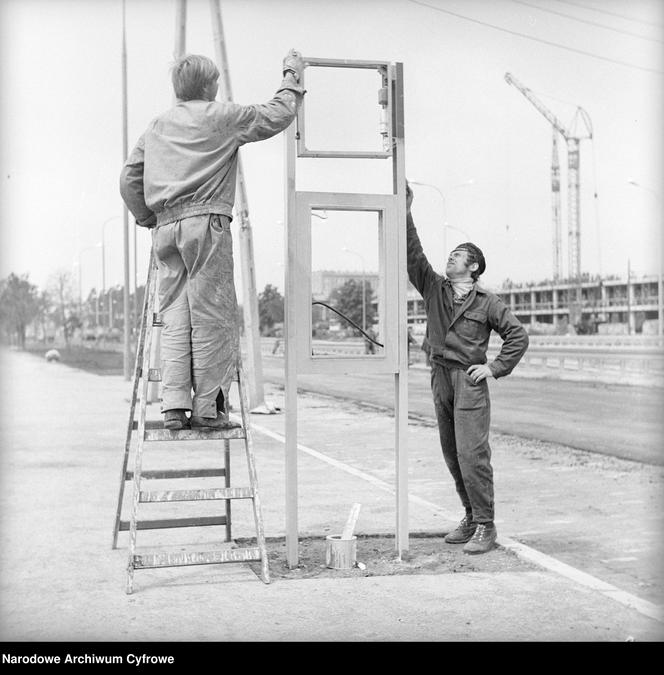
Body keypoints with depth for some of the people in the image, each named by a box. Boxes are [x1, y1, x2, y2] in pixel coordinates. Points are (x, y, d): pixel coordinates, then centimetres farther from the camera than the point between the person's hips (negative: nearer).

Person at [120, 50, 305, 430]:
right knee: (212, 316, -3)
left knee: (175, 319, 6)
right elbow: (277, 116, 4)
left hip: (165, 227, 6)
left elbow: (129, 179, 16)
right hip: (205, 221, -6)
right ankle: (208, 409, -3)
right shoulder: (221, 117, 3)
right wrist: (293, 77, 18)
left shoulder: (157, 126, 19)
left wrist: (148, 218, 24)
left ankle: (175, 407, 1)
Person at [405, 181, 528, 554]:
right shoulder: (433, 288, 11)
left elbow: (518, 335, 1)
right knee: (453, 456, 10)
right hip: (441, 379, 5)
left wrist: (495, 367, -6)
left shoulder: (487, 302, 0)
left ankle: (485, 526, -5)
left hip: (470, 382, -5)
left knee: (472, 454, -11)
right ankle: (472, 518, 21)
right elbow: (413, 254, 2)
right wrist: (406, 214, -5)